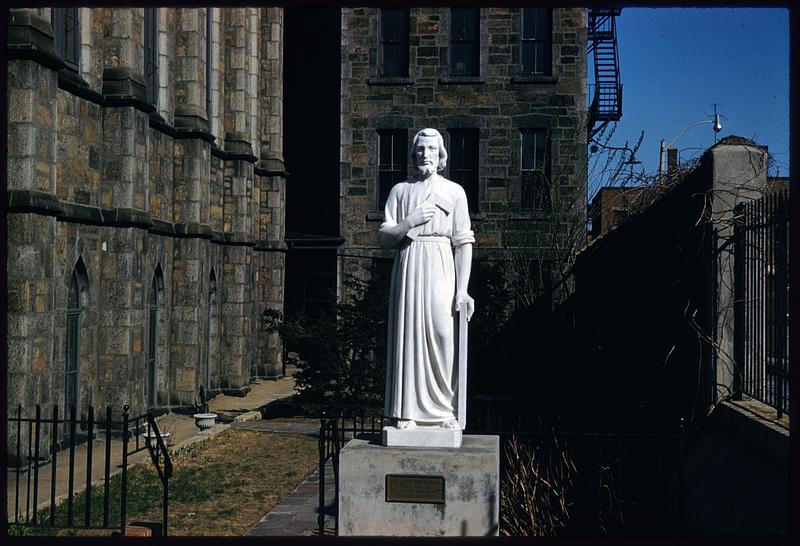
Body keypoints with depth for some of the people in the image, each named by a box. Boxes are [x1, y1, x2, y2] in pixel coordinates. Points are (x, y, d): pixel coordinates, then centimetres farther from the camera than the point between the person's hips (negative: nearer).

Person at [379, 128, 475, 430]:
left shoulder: (454, 192, 7)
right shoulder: (400, 191, 12)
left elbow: (464, 243, 2)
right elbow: (385, 238, 7)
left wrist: (462, 290, -5)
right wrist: (409, 222, -11)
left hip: (440, 269, -1)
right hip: (407, 268, 1)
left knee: (443, 335, -6)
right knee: (408, 335, -2)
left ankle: (447, 412, 0)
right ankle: (409, 411, 3)